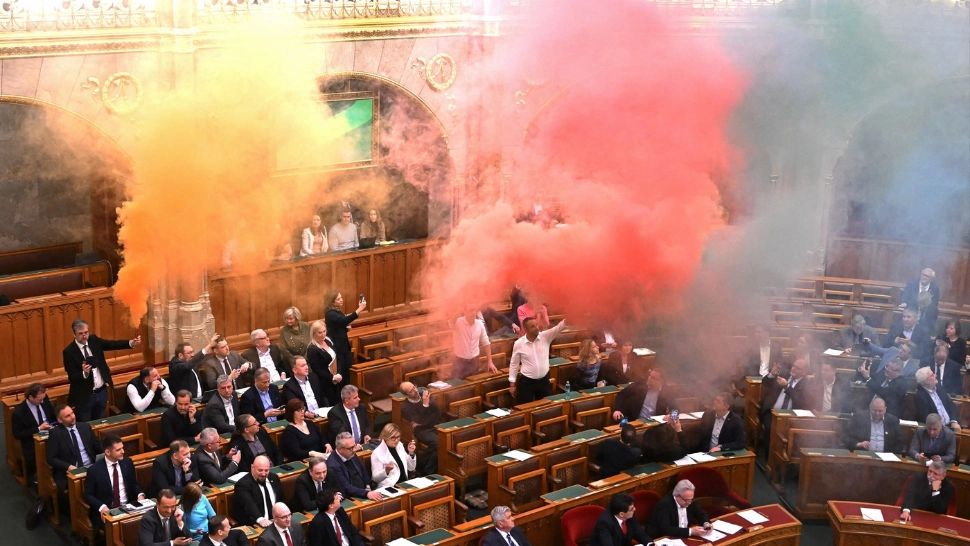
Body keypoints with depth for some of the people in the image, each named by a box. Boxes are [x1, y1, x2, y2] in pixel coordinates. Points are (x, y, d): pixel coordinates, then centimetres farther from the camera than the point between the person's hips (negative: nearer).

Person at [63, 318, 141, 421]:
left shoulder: (93, 340, 0)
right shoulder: (69, 351, -15)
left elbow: (112, 344, -8)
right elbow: (71, 377, -16)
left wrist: (131, 343, -23)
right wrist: (84, 373, -36)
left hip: (101, 392, 5)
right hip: (84, 396, -5)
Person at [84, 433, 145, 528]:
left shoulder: (128, 463, 6)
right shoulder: (94, 470, -7)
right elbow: (88, 495, -1)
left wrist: (140, 495, -3)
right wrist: (101, 506, -18)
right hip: (106, 511, -4)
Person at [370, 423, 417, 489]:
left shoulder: (399, 446, 12)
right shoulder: (377, 453, -7)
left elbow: (411, 468, 18)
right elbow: (375, 478, -8)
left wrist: (411, 453, 2)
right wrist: (386, 471, -26)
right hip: (389, 487, -7)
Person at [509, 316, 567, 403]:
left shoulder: (546, 336, -7)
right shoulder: (518, 344, -8)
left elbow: (558, 328, -21)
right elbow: (514, 364, 0)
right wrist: (512, 384, 1)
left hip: (544, 381, 2)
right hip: (526, 382, -2)